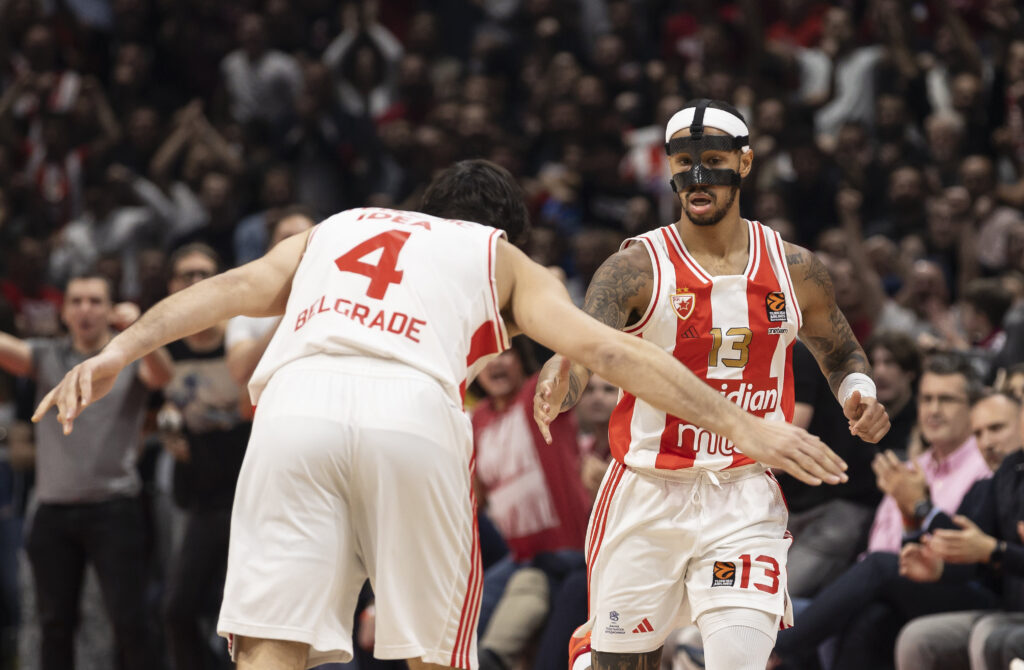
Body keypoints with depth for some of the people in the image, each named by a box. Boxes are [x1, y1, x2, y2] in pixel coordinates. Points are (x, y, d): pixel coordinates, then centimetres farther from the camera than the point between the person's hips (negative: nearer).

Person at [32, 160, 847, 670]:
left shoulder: (334, 229, 37)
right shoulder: (504, 259, 31)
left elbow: (233, 288, 19)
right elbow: (606, 349, 19)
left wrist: (120, 352, 6)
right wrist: (739, 424, 19)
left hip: (295, 403, 2)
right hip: (414, 411, -1)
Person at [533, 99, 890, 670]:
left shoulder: (794, 270, 3)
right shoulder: (637, 268, -7)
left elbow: (841, 353, 20)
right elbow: (581, 349, -23)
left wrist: (860, 394, -3)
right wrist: (557, 387, -47)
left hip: (745, 501, 1)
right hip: (646, 499, -1)